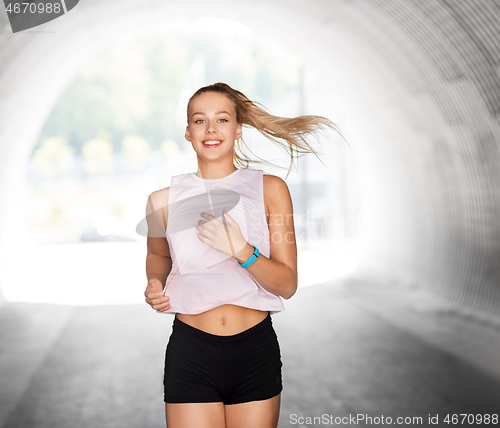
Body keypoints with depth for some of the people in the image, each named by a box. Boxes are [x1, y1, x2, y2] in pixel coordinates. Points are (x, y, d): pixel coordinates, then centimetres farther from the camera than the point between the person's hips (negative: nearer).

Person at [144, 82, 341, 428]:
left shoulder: (270, 189, 0)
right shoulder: (164, 200, 2)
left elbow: (288, 284, -3)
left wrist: (241, 249, -19)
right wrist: (155, 285, 2)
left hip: (255, 351, 0)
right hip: (190, 353, 0)